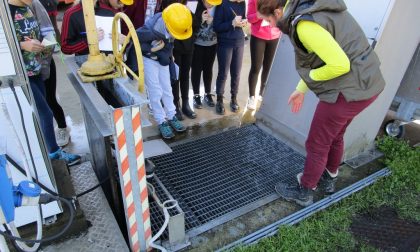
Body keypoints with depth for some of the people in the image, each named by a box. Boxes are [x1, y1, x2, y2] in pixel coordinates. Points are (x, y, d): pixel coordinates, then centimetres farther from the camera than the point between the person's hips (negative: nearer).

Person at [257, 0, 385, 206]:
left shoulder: (305, 24, -23)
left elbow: (339, 64, -27)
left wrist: (311, 76, -8)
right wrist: (301, 89, 16)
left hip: (349, 91, -9)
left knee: (317, 144, 7)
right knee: (334, 136, 25)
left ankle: (304, 192, 27)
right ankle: (329, 178, 47)